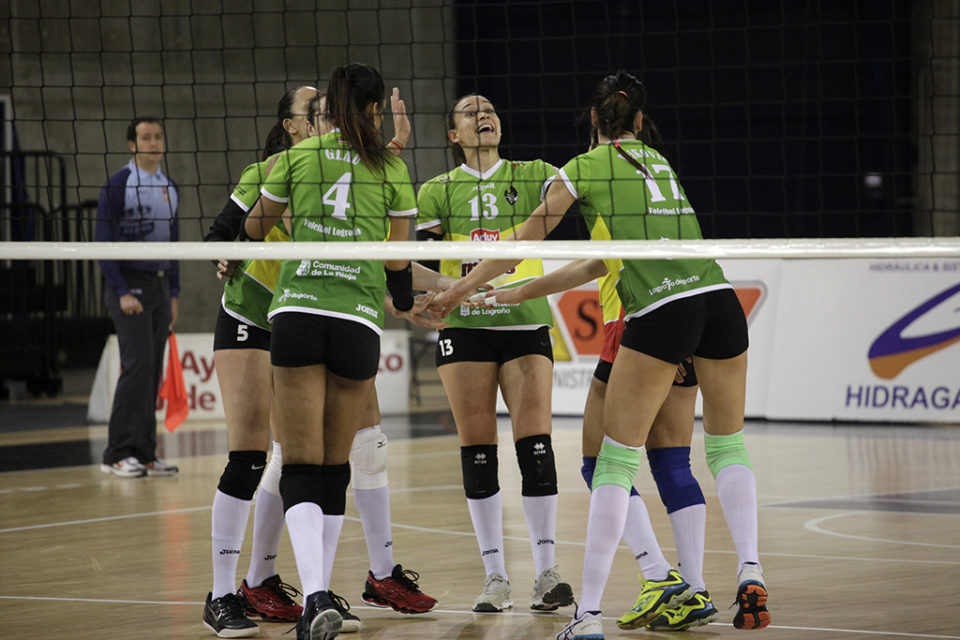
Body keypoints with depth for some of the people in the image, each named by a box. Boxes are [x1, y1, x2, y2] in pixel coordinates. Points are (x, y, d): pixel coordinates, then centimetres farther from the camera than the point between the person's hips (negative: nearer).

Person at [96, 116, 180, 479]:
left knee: (153, 373, 4)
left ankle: (144, 454, 7)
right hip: (129, 284, -7)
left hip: (160, 286, 7)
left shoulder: (169, 188, 14)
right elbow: (104, 242, -9)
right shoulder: (117, 186, -7)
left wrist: (173, 295, 15)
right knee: (138, 365, -15)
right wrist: (122, 292, -16)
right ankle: (118, 453, -11)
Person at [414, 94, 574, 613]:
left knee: (535, 445, -10)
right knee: (477, 450, -2)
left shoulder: (531, 176, 9)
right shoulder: (437, 192, 9)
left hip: (526, 324, 0)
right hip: (464, 327, 0)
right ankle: (495, 576, 4)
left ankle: (546, 571, -7)